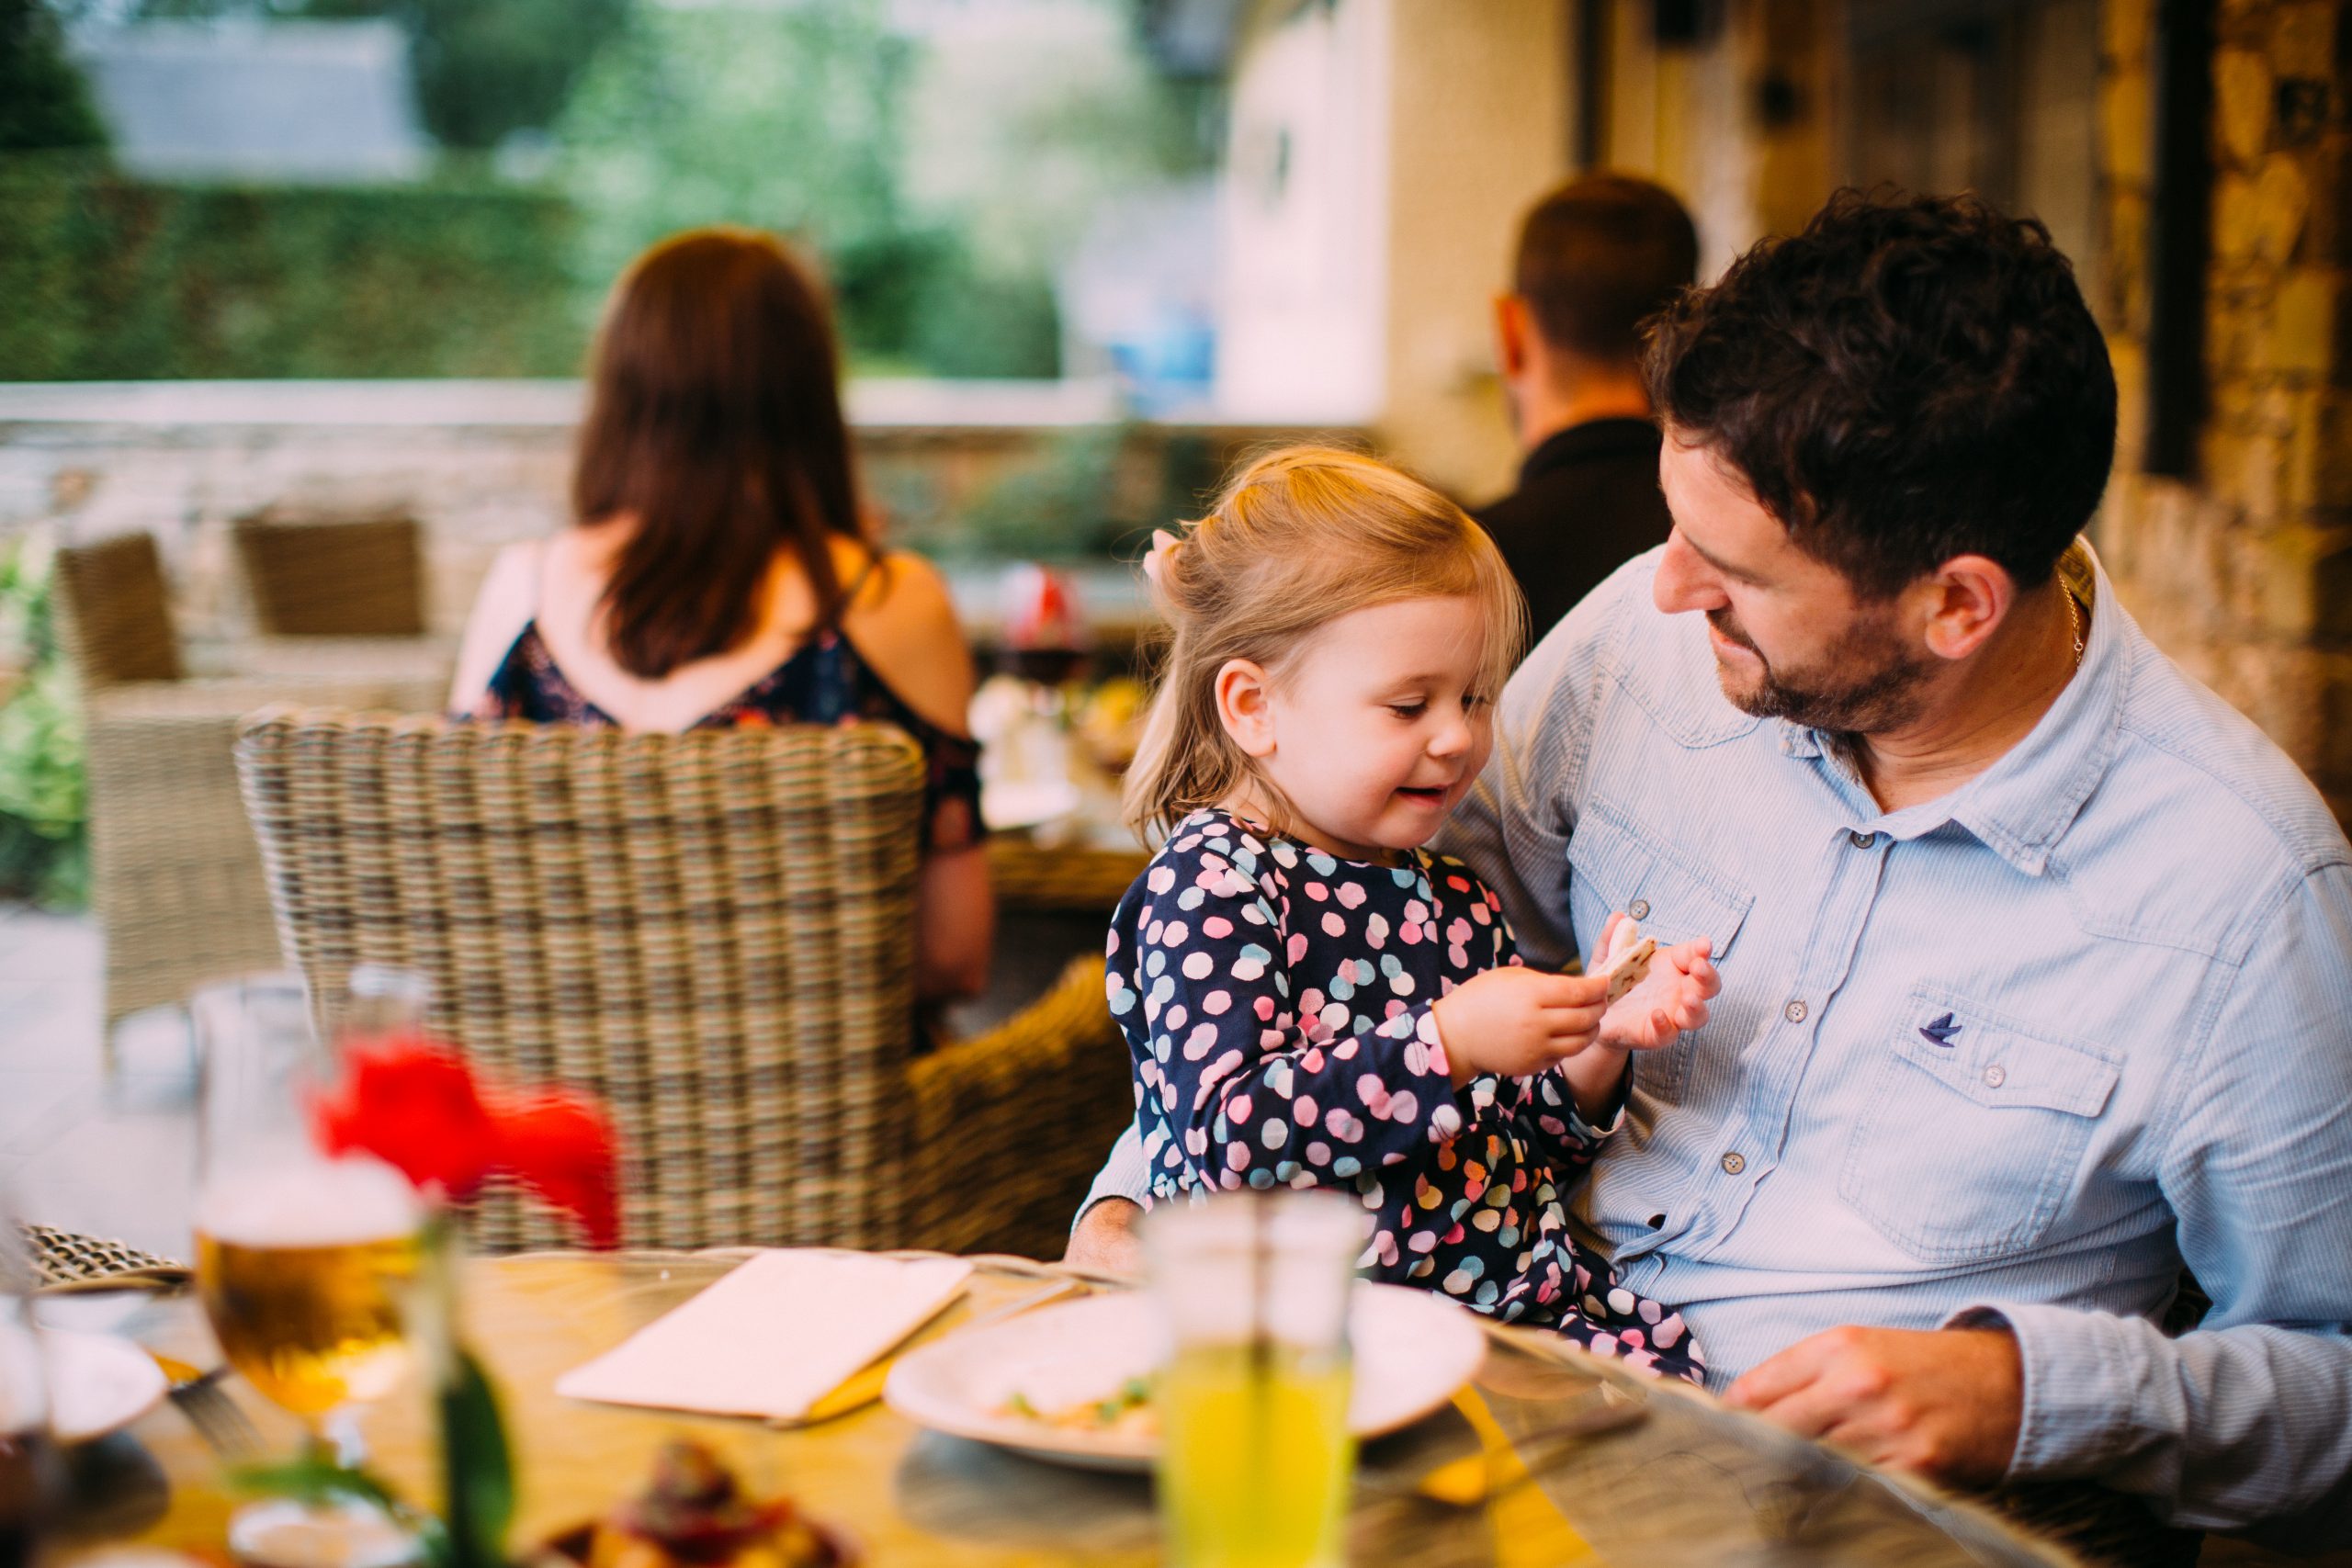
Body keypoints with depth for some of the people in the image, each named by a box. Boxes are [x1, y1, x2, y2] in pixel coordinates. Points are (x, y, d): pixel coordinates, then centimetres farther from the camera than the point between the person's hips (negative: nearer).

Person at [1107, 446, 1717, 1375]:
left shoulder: (1455, 901, 18)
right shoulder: (1212, 882, -4)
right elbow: (1227, 1136, -17)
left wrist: (1593, 1046, 3)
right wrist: (1446, 1045, -21)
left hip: (1517, 1296, 7)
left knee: (1666, 1367, -21)